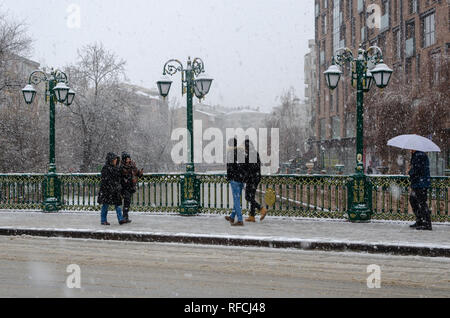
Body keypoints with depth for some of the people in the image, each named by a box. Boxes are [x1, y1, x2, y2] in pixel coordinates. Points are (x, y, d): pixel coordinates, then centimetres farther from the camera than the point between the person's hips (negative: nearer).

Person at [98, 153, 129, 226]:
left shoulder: (115, 167, 13)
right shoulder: (106, 168, -12)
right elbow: (104, 179, -16)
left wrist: (118, 188, 19)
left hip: (115, 190, 8)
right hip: (107, 189, -8)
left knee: (118, 204, 1)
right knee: (106, 205, 1)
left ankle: (120, 219, -1)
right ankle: (103, 221, 10)